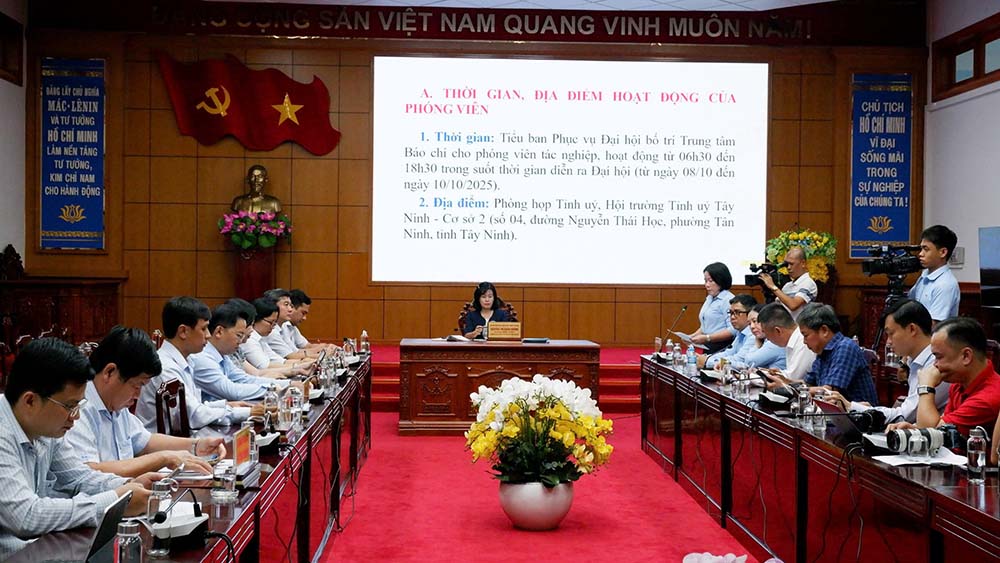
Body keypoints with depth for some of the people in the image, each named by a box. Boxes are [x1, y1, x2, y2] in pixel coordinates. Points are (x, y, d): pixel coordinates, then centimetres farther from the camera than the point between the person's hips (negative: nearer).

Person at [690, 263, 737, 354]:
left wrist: (707, 338, -21)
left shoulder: (728, 300, -11)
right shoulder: (709, 299, 17)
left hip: (722, 349, -7)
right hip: (708, 348, 7)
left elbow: (733, 330, -20)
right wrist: (693, 336, 8)